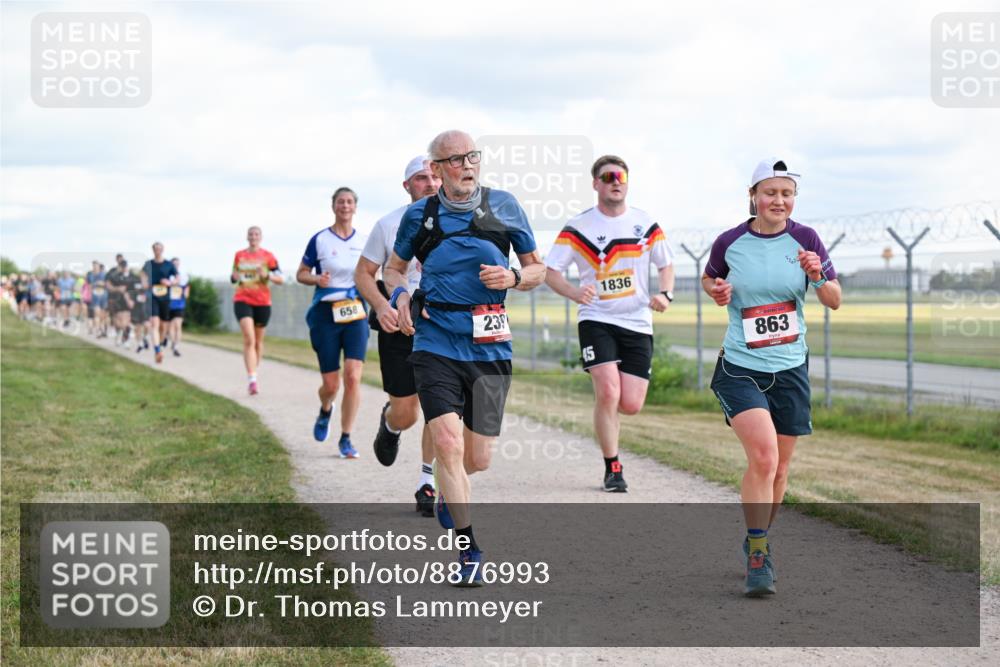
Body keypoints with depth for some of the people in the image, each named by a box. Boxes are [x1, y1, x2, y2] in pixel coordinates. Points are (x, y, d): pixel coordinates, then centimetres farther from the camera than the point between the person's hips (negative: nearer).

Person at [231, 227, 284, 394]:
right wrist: (234, 277, -4)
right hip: (242, 301, -1)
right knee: (249, 339, -17)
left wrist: (267, 275, -20)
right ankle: (252, 379, -24)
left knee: (258, 341, 12)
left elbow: (281, 279, -1)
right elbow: (234, 276, 20)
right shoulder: (239, 255, 8)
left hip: (262, 303, 1)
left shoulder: (268, 256, 2)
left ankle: (253, 374, 30)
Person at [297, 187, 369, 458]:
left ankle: (346, 439, -3)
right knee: (331, 384, 0)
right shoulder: (320, 239, -1)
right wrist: (317, 279, -16)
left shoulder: (365, 240, 7)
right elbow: (301, 274, 5)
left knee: (353, 376, -14)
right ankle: (325, 411, 38)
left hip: (356, 313, 2)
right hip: (326, 314, -1)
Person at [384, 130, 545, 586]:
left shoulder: (504, 206, 3)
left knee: (477, 459, 5)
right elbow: (395, 266, 19)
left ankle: (449, 493, 42)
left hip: (489, 349, 1)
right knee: (448, 444, -17)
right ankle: (469, 550, -7)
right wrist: (399, 295, -2)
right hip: (435, 345, -1)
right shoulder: (419, 215, 3)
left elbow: (538, 268, 11)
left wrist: (513, 278, -10)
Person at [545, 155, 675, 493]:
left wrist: (665, 294, -4)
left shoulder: (646, 223, 5)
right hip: (596, 319, -2)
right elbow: (550, 271, -3)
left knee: (631, 405, -4)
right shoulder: (578, 227, -3)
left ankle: (606, 407, 34)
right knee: (608, 392, -18)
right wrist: (574, 292, -22)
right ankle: (612, 468, -2)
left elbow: (665, 264, 16)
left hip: (637, 322, 2)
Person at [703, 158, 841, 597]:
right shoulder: (729, 243, -3)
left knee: (778, 469, 11)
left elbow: (835, 302, 3)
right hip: (740, 368, -2)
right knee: (763, 456, -21)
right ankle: (758, 557, -12)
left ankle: (758, 541, 35)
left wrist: (818, 275, -17)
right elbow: (709, 278, 17)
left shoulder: (805, 239, -2)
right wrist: (716, 291, -5)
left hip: (790, 370, 2)